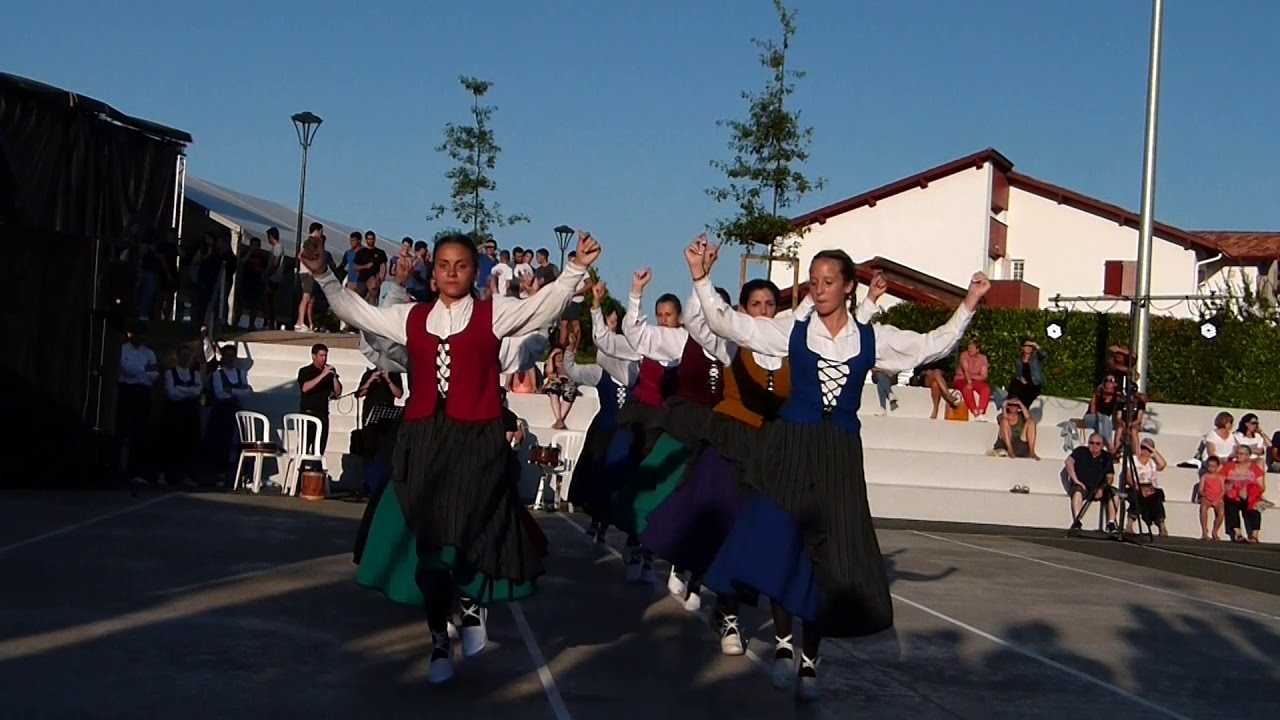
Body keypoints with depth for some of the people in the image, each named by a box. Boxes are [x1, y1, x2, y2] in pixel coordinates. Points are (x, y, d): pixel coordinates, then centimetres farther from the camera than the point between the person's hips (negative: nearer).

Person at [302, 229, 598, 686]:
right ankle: (440, 643, 20)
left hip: (477, 441, -3)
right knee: (426, 541, 6)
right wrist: (323, 275, 14)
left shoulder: (494, 313, 3)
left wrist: (577, 269, -18)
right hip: (422, 441, 4)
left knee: (465, 536, -14)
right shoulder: (412, 317, 12)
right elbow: (357, 312, 20)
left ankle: (472, 602, 20)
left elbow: (546, 306, -7)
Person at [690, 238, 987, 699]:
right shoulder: (793, 330, 0)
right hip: (792, 445, -2)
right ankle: (784, 642, 6)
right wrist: (702, 281, -14)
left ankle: (809, 658, 18)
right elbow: (728, 324, -4)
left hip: (840, 454, 2)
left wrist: (968, 305, -2)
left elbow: (933, 346, 6)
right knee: (781, 544, -11)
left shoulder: (872, 339, 5)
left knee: (832, 554, 5)